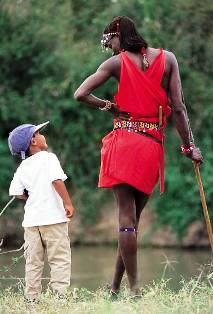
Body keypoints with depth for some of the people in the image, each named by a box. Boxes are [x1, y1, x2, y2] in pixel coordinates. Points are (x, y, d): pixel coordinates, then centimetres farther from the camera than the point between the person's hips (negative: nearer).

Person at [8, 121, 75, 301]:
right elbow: (57, 180, -19)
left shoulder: (22, 168, 11)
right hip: (53, 218, -5)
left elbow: (16, 192, 3)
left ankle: (32, 298, 11)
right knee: (60, 258, -2)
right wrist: (68, 203, -16)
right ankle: (60, 294, -10)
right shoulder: (48, 158, -5)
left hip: (31, 220, 5)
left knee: (33, 261, 10)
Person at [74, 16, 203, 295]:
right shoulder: (167, 59, 8)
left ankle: (134, 288, -11)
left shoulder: (116, 63, 2)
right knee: (133, 218, 10)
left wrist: (109, 106, 8)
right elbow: (178, 107, 3)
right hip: (153, 147, 2)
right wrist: (189, 146, 6)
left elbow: (80, 94, -7)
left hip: (124, 141, -2)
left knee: (126, 216, -3)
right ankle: (115, 287, 12)